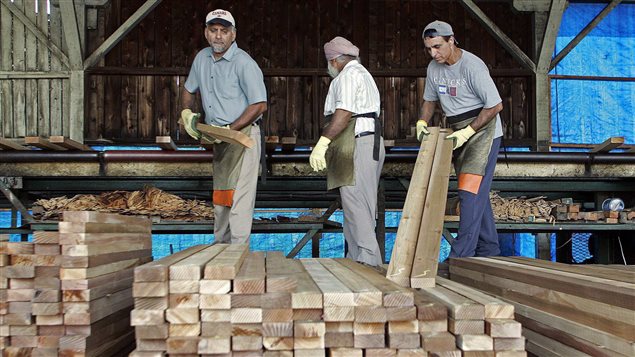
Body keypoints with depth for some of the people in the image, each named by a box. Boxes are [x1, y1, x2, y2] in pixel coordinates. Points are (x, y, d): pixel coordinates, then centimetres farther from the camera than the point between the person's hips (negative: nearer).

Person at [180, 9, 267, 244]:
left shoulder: (243, 63, -14)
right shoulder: (202, 58, 10)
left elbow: (259, 104, -17)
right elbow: (189, 89, 28)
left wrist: (229, 129, -19)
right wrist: (187, 112, 10)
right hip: (219, 139, 8)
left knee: (238, 197, -12)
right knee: (220, 197, 15)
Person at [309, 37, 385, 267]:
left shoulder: (348, 76, -6)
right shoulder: (363, 74, 26)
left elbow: (343, 113, -20)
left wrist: (322, 143, -26)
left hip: (356, 144, -11)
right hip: (370, 142, 11)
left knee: (356, 206, -11)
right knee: (361, 207, 12)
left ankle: (366, 260, -13)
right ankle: (358, 259, 17)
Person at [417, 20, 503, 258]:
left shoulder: (472, 66, -20)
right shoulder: (434, 67, 3)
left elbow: (495, 106, -18)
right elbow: (430, 100, 18)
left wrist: (467, 132, -22)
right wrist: (422, 122, -1)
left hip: (482, 130, -8)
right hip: (458, 134, 8)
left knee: (471, 191, -15)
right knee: (477, 193, 12)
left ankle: (461, 255, -16)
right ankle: (489, 251, 21)